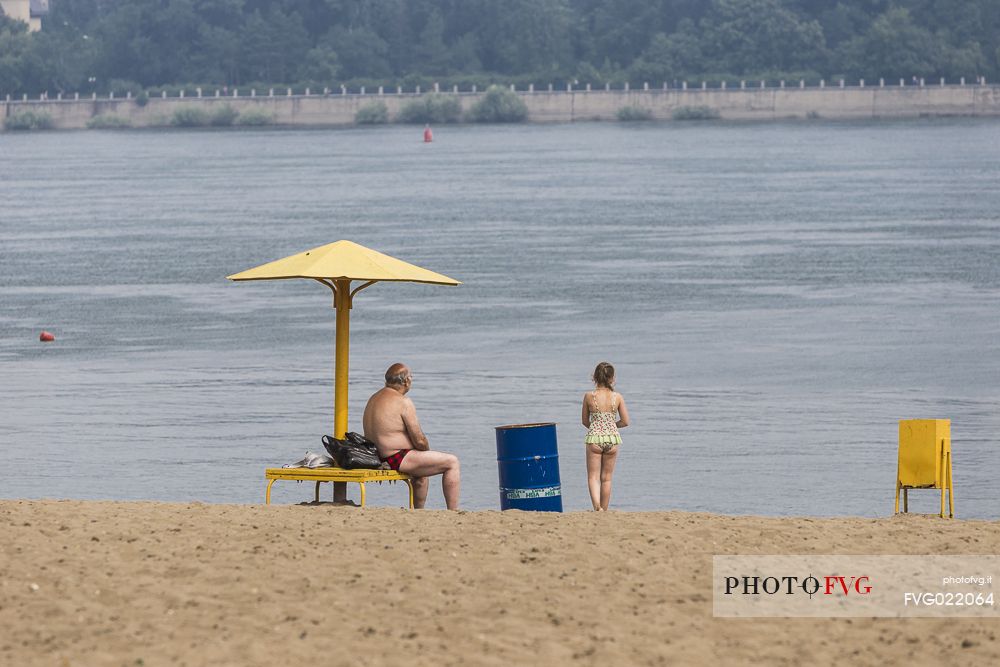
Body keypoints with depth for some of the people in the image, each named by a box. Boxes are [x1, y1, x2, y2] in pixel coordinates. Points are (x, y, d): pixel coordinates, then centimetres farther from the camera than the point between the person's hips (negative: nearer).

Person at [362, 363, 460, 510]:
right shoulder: (403, 402, -16)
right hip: (397, 458, -10)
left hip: (379, 458, 10)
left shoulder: (374, 399, 13)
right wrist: (427, 451, 7)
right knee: (452, 462, -4)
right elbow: (420, 440, -17)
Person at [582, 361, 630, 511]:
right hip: (612, 439, 2)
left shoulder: (589, 396, -6)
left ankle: (597, 507, -23)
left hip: (594, 438, -2)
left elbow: (585, 421, 5)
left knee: (593, 476, 1)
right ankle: (604, 511, 19)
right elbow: (625, 422, 0)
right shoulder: (617, 397, -4)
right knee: (606, 478, 13)